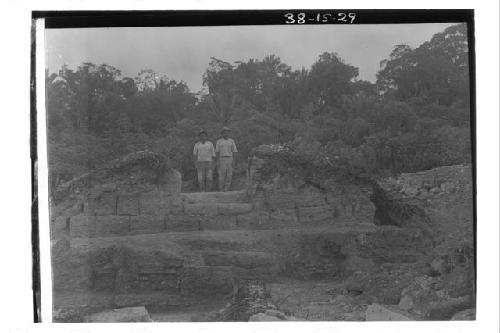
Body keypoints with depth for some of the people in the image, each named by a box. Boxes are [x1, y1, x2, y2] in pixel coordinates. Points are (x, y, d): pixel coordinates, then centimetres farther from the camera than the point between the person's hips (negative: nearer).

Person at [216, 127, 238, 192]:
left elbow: (234, 152, 4)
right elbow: (217, 152, 2)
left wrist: (234, 161, -6)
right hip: (222, 159, -2)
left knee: (229, 175, -3)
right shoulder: (219, 141, 3)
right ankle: (221, 190, 4)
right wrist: (217, 162, -8)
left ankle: (226, 190, 3)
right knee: (222, 175, -5)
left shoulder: (232, 141, 6)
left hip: (230, 159, 2)